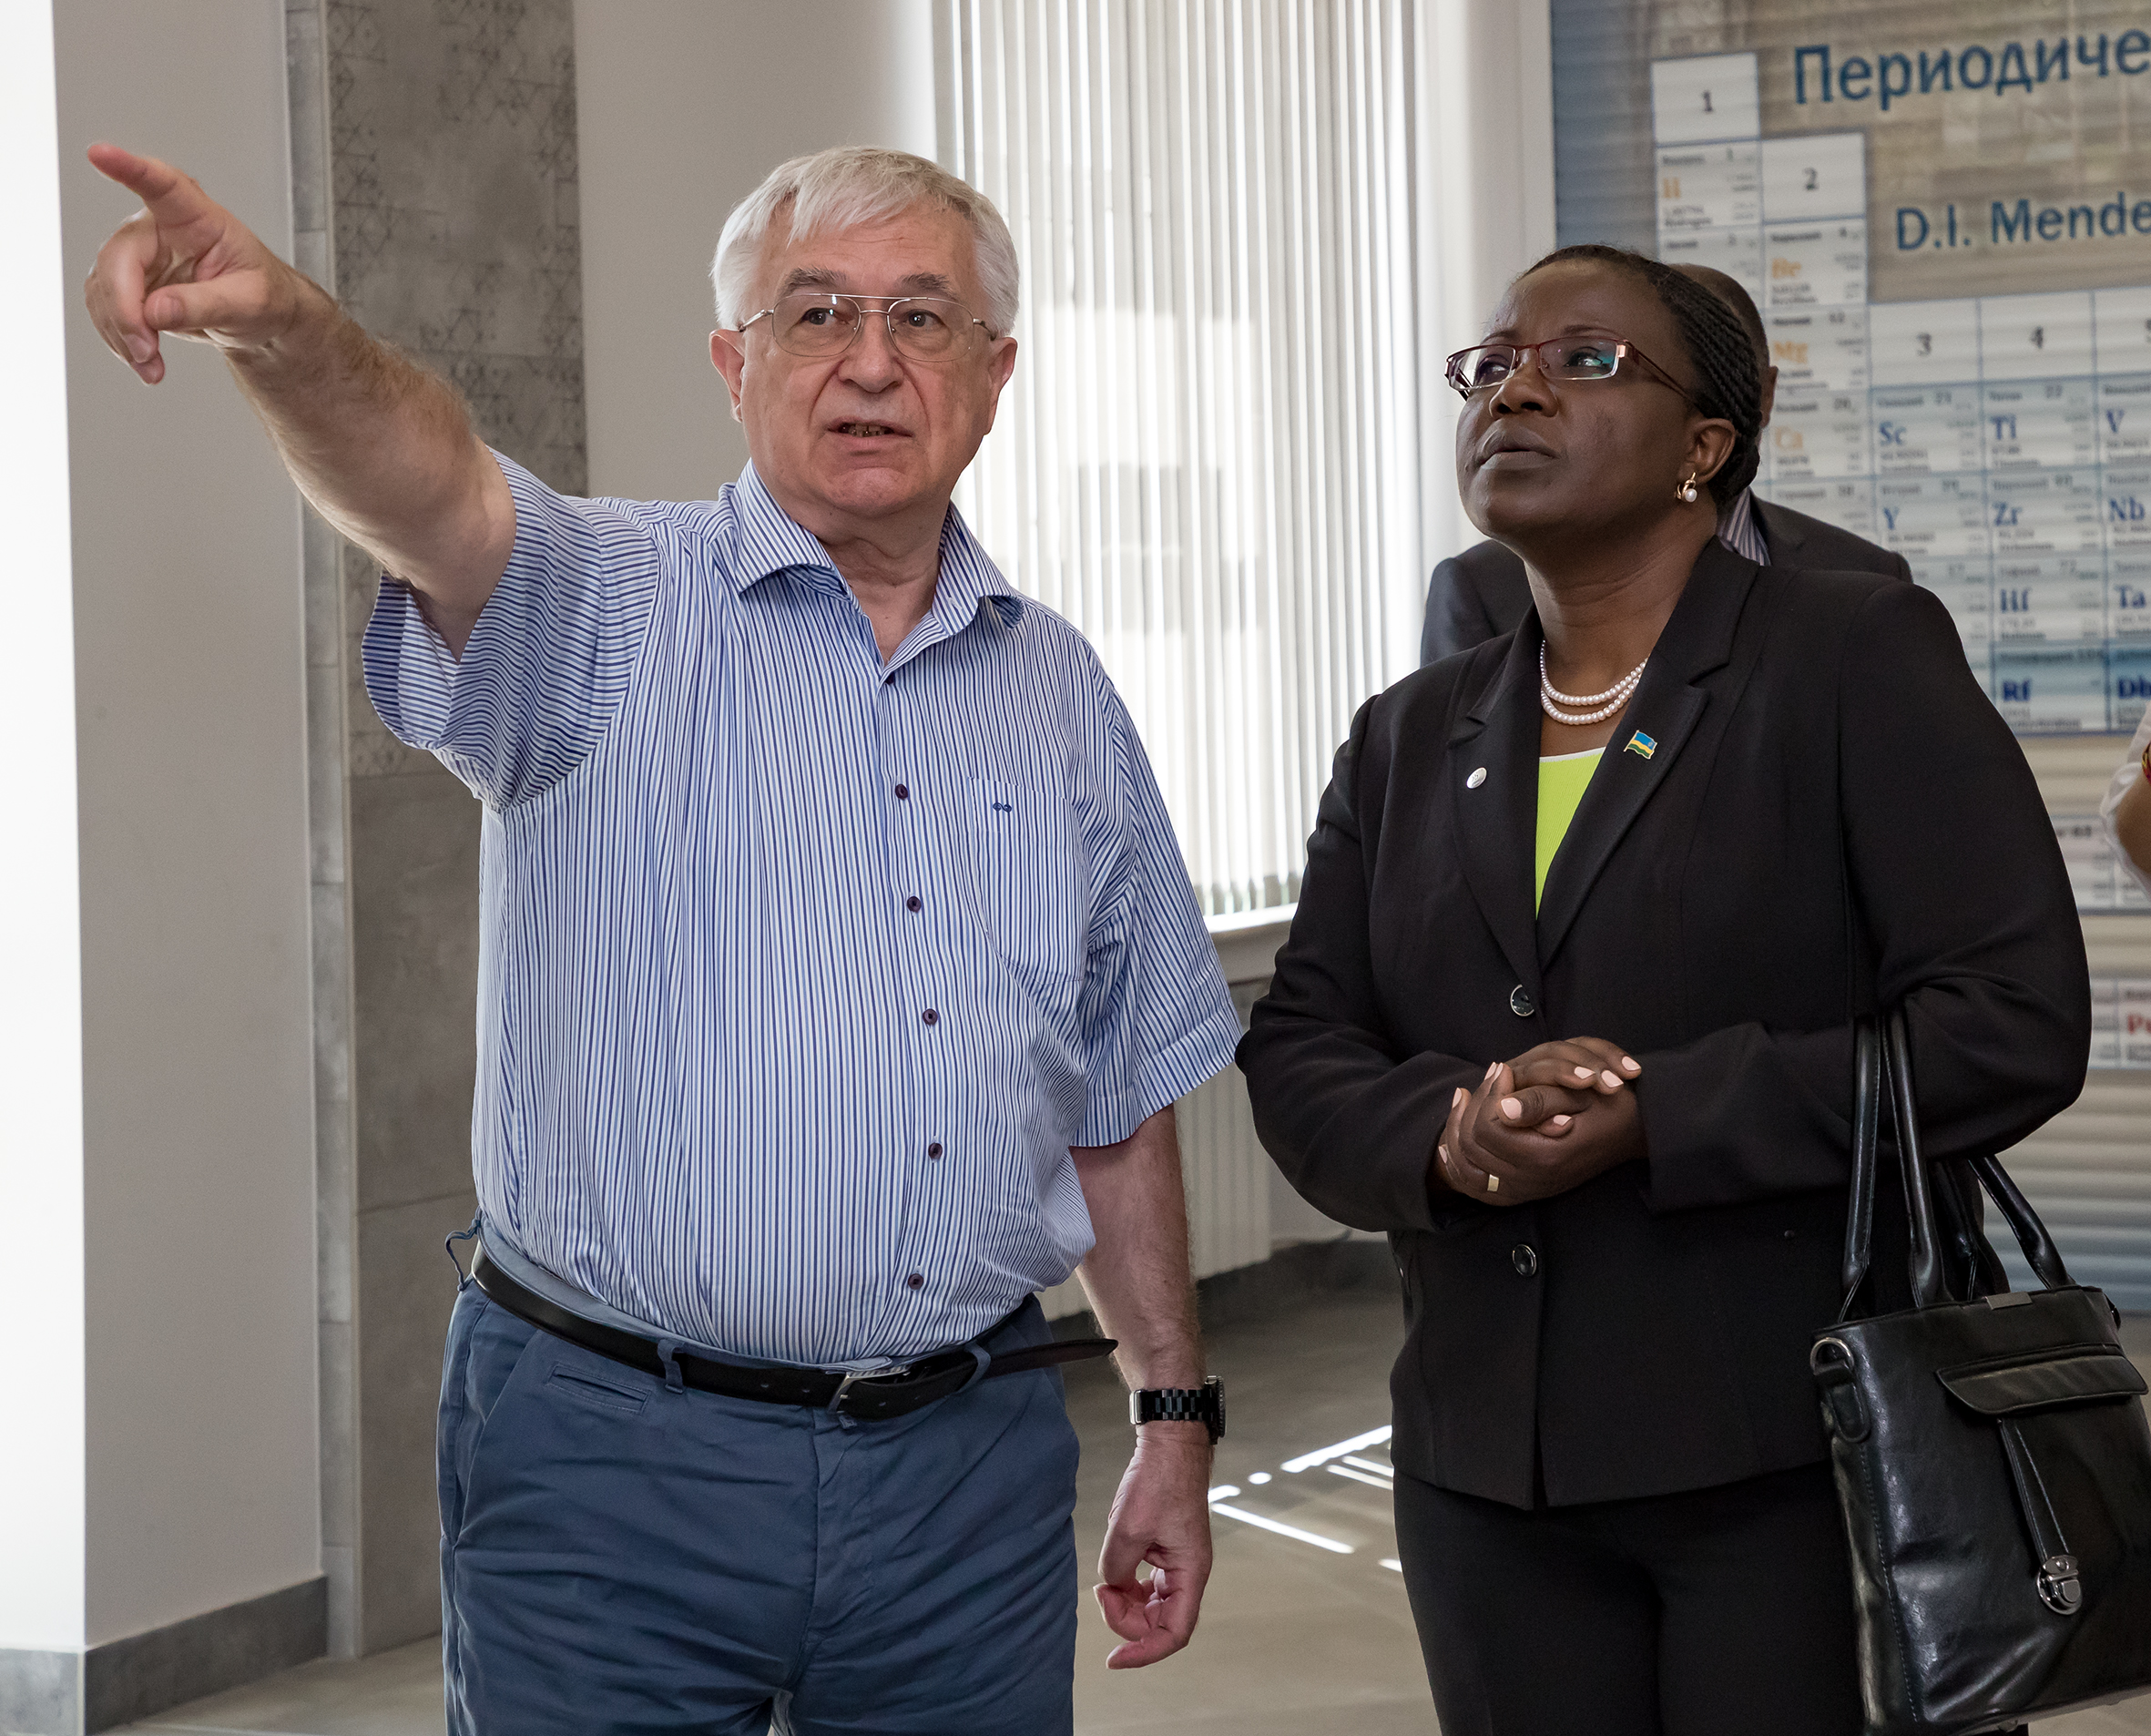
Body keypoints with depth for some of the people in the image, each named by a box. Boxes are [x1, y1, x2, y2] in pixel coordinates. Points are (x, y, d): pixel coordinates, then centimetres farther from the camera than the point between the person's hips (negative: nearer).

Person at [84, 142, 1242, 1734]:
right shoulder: (610, 611, -2)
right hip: (616, 1465, -3)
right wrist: (279, 326, -47)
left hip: (967, 1471, 4)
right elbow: (422, 488, -26)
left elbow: (1120, 1103, 17)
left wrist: (1176, 1419, 15)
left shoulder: (1061, 694, 11)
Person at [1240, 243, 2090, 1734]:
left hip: (1795, 1459, -5)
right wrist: (1444, 1136, -14)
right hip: (1489, 1474, 5)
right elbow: (1296, 1054, 9)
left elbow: (2017, 1023, -12)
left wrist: (1656, 1119, -18)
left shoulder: (1861, 661, -3)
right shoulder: (1410, 741, 13)